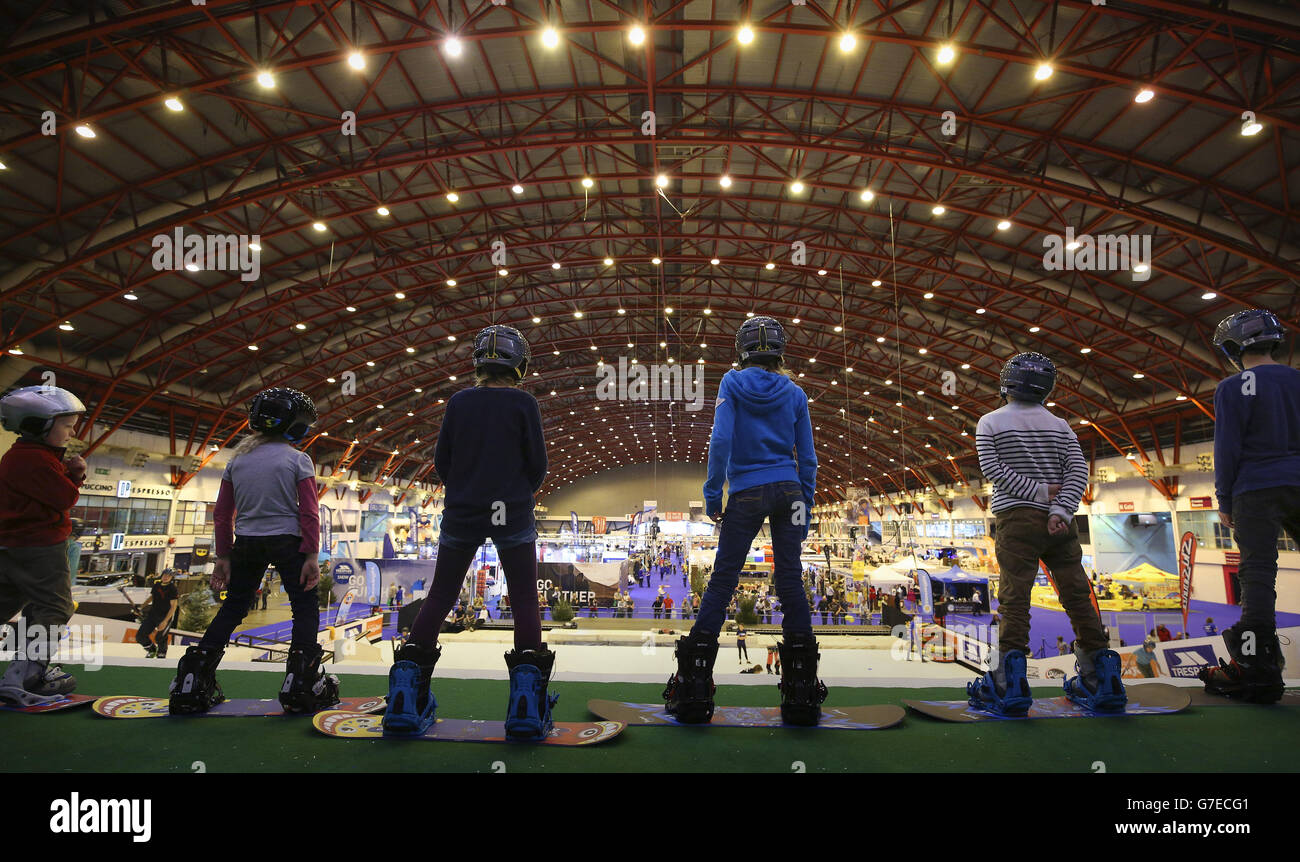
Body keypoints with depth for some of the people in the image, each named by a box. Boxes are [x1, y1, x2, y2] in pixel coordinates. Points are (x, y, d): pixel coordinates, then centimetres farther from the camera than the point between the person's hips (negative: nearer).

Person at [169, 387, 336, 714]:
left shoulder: (238, 458, 5)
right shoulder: (298, 460, -8)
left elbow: (222, 513, 7)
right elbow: (309, 512, -12)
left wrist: (223, 556, 13)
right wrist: (311, 556, -8)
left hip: (246, 543, 5)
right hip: (287, 542, -4)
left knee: (233, 607, 18)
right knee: (305, 606, 6)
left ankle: (192, 679, 14)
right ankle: (302, 684, -1)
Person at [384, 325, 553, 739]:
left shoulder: (459, 401, 2)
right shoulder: (524, 403, -6)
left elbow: (442, 461, 5)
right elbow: (537, 464, -3)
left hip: (461, 515, 3)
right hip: (512, 517, -3)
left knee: (438, 599, 12)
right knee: (525, 603, 5)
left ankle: (405, 697, 10)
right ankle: (526, 704, 0)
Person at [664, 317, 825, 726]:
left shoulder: (732, 383, 0)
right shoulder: (795, 394, 7)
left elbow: (720, 440, -10)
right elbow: (807, 459, 7)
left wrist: (713, 494, -4)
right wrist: (805, 510, 14)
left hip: (746, 494, -2)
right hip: (788, 491, 2)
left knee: (723, 581, 3)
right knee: (790, 581, 3)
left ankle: (693, 686, 6)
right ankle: (802, 692, 6)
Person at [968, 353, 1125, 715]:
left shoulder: (990, 423, 3)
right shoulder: (1060, 425, 12)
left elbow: (992, 468, -7)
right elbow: (1078, 470, 1)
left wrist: (1038, 492, -7)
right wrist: (1060, 509, -10)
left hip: (1016, 518, -3)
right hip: (1059, 523, 3)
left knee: (1015, 597, -6)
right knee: (1077, 595, 5)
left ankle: (1009, 684, -12)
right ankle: (1103, 678, 9)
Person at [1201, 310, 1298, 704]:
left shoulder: (1234, 388, -5)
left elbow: (1227, 450, -8)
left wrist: (1225, 502, 0)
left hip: (1257, 490, -5)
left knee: (1258, 572, -7)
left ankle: (1257, 669, -10)